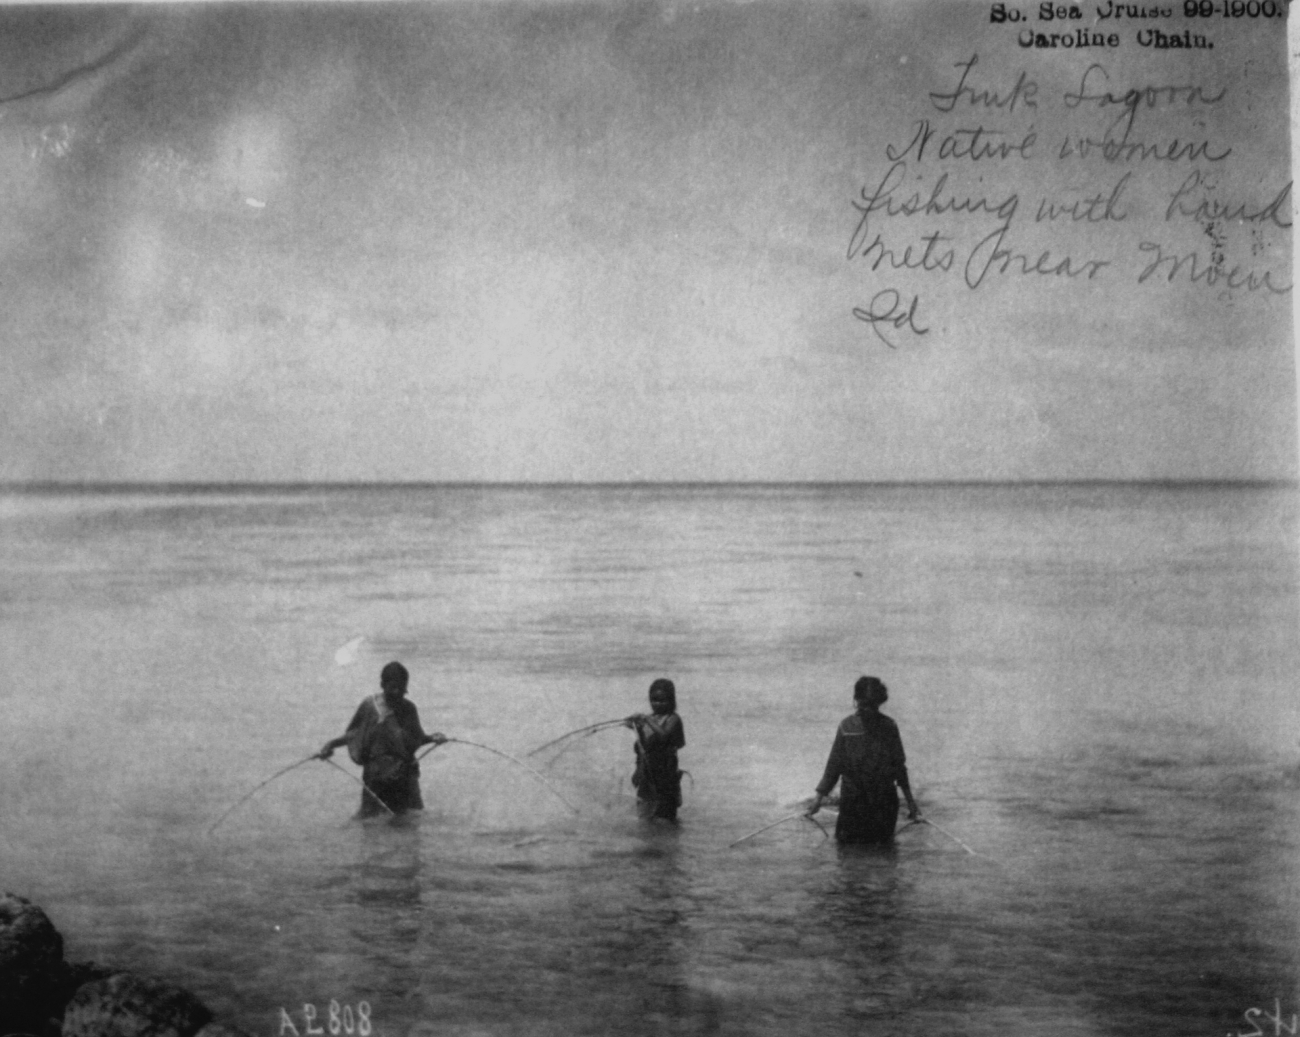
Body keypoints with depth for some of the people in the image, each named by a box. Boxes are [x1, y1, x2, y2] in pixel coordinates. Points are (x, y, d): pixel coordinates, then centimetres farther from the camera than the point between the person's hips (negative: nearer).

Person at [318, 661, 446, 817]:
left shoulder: (409, 709, 0)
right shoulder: (369, 706, -5)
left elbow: (417, 738, 12)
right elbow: (352, 734, 6)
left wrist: (433, 738, -6)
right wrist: (331, 744, -7)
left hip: (405, 773, 1)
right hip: (376, 774, -1)